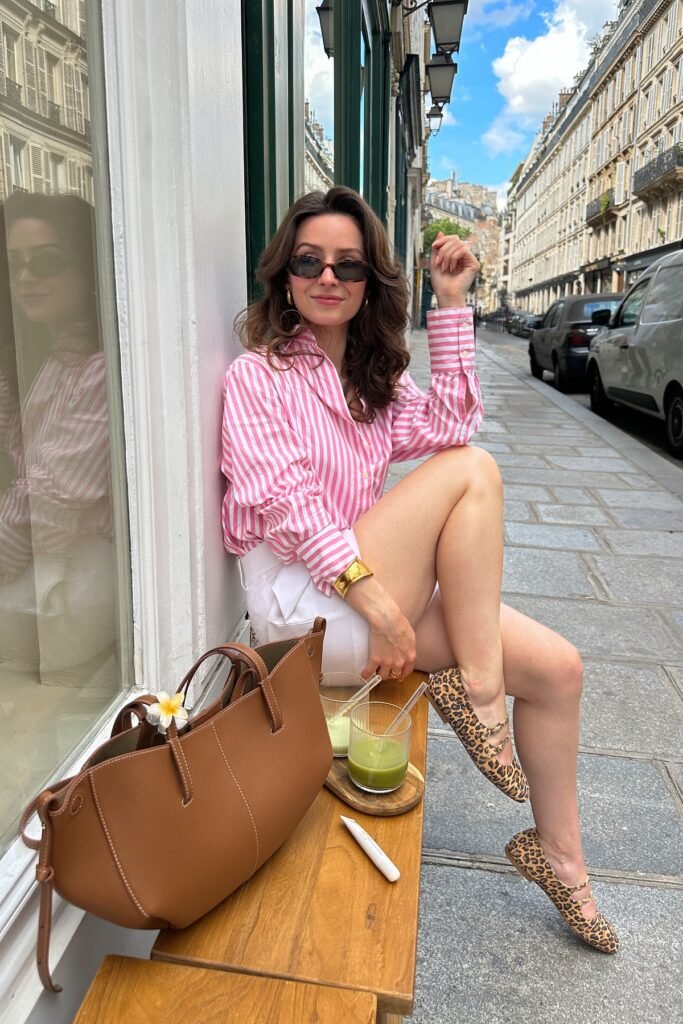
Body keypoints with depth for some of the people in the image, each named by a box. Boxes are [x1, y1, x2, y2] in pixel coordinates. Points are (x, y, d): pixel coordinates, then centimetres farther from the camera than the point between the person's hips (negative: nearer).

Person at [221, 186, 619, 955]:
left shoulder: (373, 378, 19)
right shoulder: (257, 373, -2)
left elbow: (448, 425, -1)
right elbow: (281, 503, -16)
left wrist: (452, 306, -3)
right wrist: (375, 597, -24)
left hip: (374, 586, 7)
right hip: (299, 596, -7)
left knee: (558, 668, -1)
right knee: (473, 470, -20)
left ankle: (558, 858, 20)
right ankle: (477, 692, -13)